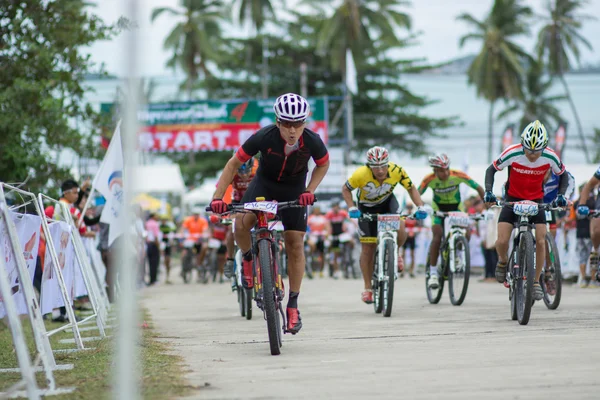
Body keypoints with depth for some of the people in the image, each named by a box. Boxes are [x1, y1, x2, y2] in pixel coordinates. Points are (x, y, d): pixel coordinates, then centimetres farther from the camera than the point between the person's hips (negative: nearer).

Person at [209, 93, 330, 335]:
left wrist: (310, 191, -17)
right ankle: (248, 260, 5)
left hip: (294, 190, 1)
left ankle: (293, 306, 5)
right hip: (264, 183, -1)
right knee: (241, 223, -28)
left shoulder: (312, 142, -27)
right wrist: (218, 197, -26)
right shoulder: (263, 137, -31)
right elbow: (234, 163, -19)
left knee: (295, 244, -5)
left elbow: (323, 165, -3)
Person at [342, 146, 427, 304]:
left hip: (388, 202, 1)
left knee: (400, 233, -25)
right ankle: (368, 288, 15)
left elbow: (411, 188, -13)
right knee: (368, 249, -1)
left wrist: (420, 207, -26)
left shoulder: (397, 171, -29)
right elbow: (345, 189, -16)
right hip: (366, 208, -1)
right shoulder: (361, 174, -34)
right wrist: (351, 208, -30)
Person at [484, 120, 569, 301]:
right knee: (502, 241, -15)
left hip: (536, 200, 1)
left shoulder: (550, 156, -20)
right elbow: (491, 170, -10)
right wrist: (488, 192, -23)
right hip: (512, 199, -1)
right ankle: (503, 261, 20)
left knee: (540, 241, -14)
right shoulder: (512, 153, -25)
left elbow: (563, 175, -1)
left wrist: (561, 194, -16)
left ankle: (536, 281, 3)